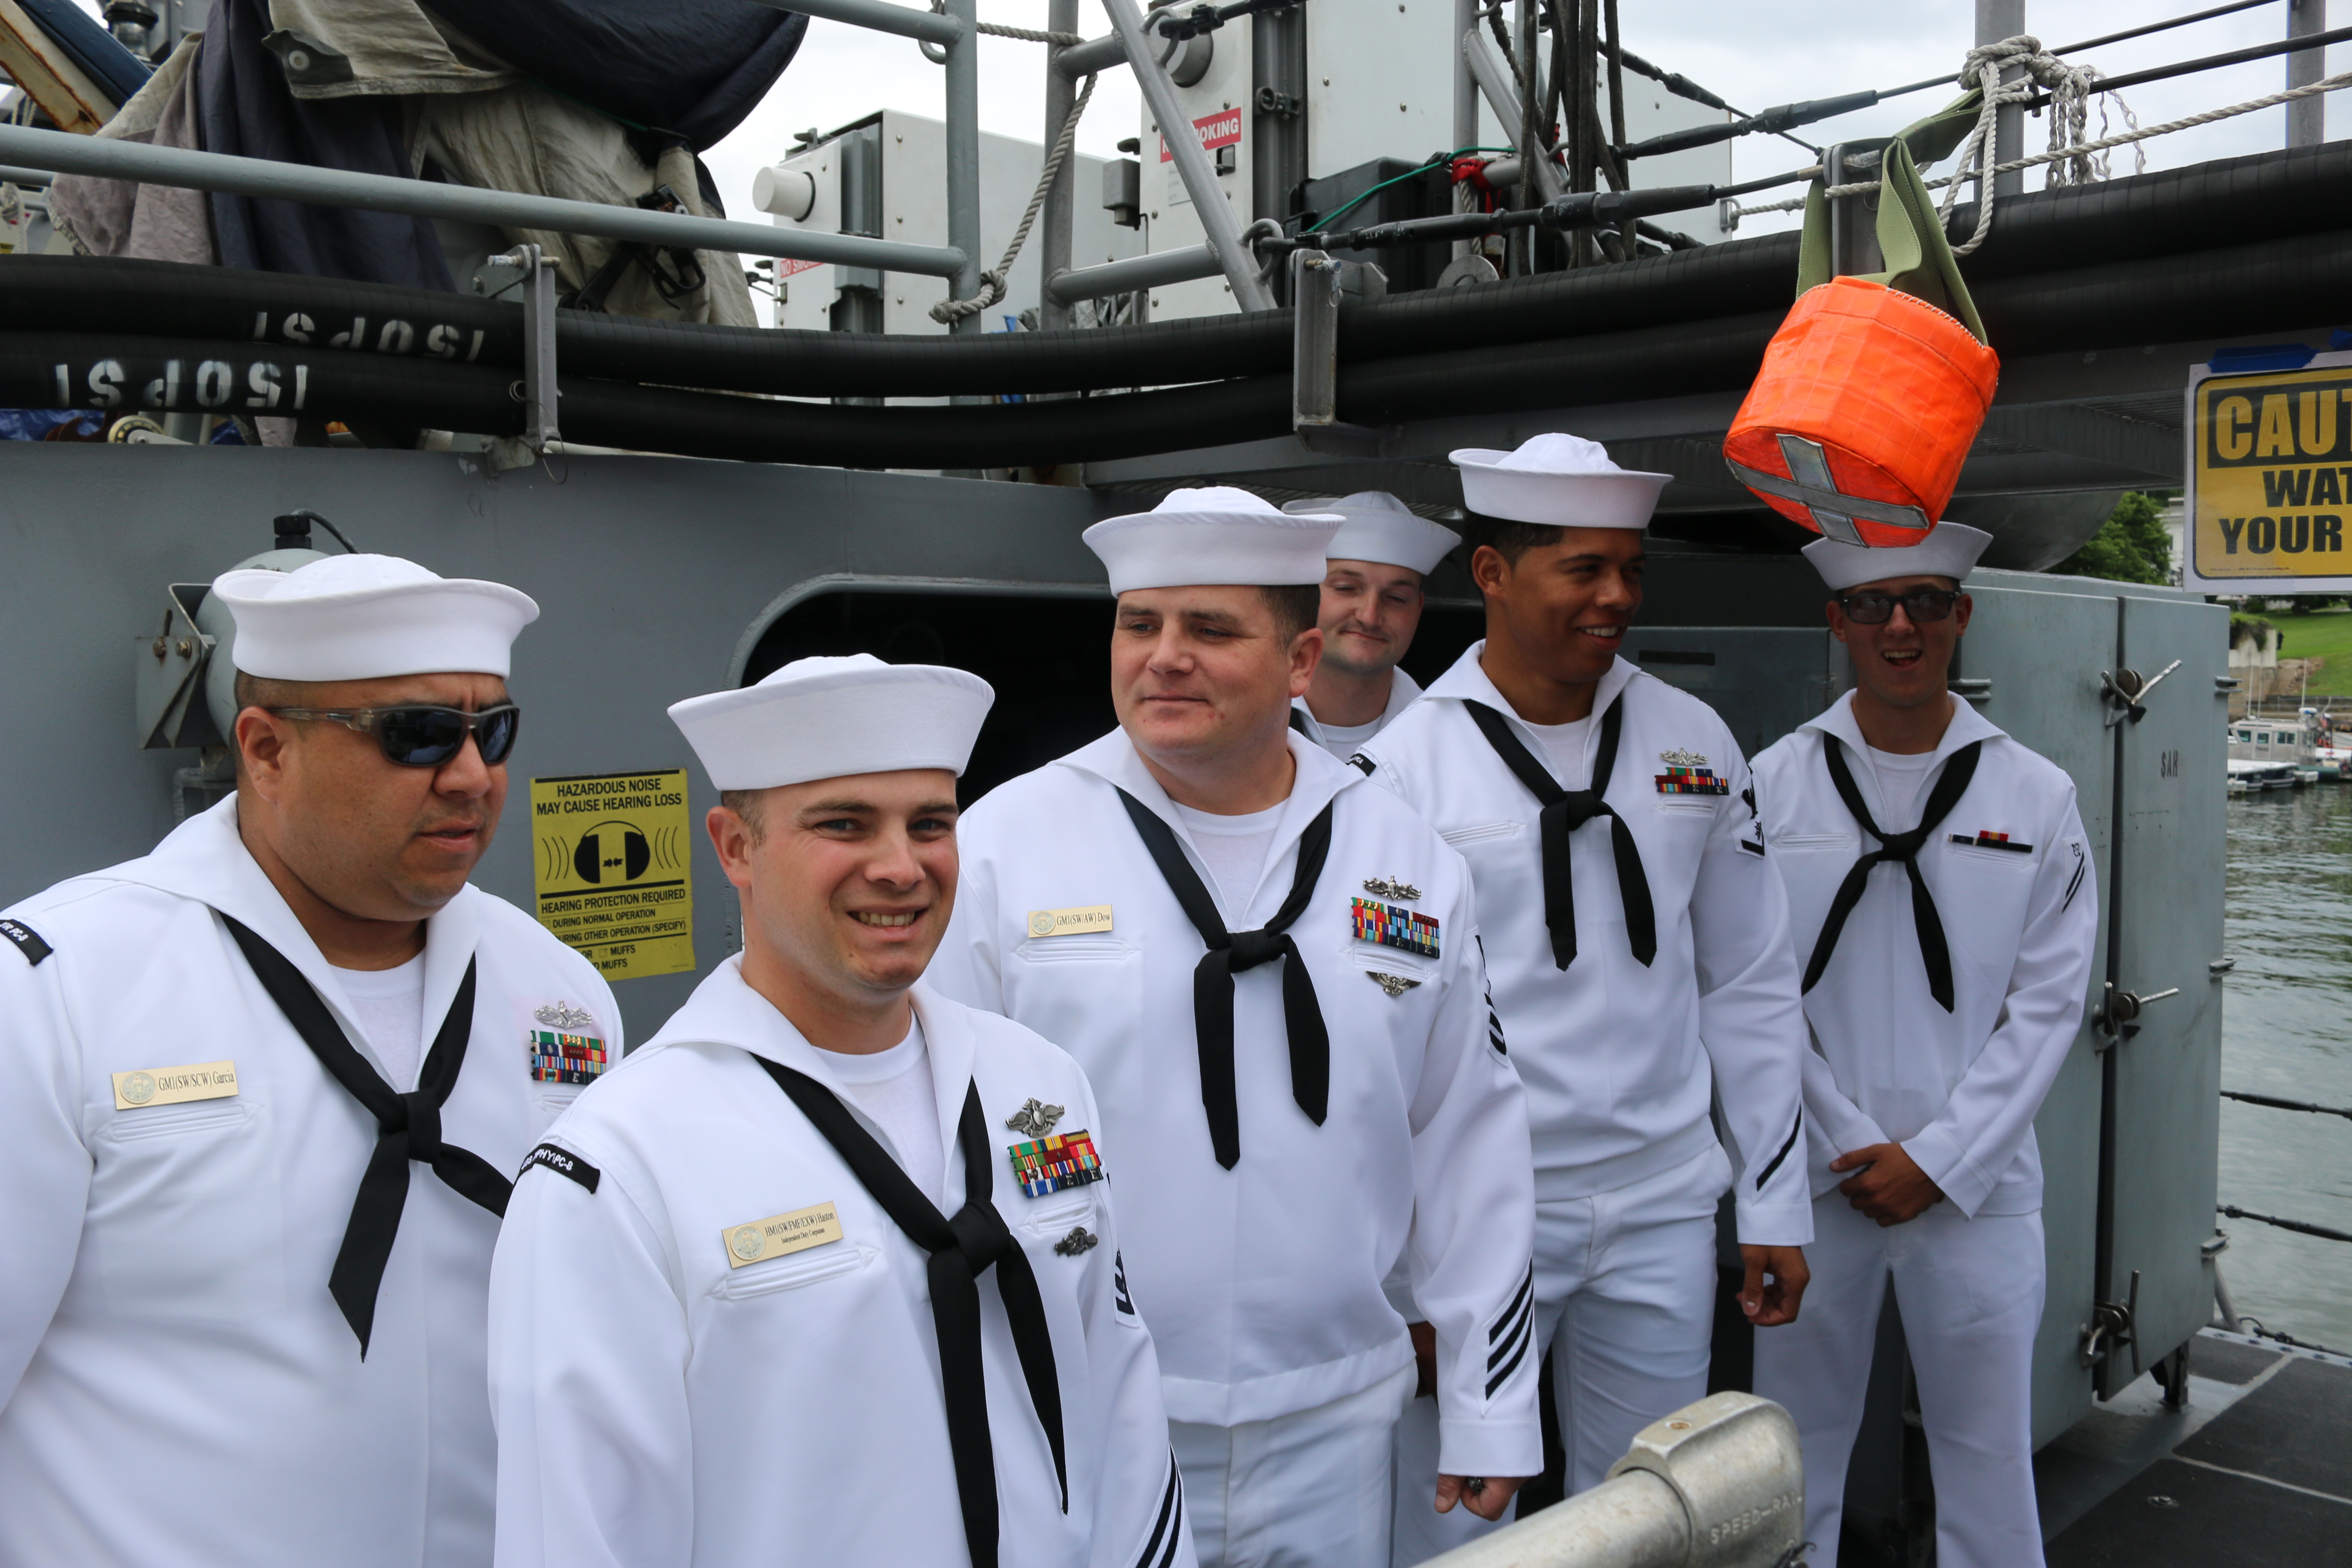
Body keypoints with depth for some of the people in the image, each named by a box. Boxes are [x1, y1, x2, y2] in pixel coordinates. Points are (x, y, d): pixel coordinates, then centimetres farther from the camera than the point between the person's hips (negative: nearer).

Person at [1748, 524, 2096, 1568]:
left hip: (1975, 1186, 1)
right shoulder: (1774, 786, -2)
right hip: (1811, 1178, 0)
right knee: (1797, 1451, 11)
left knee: (1989, 1457, 10)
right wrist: (1849, 1147, -8)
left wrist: (1938, 1160, -8)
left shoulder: (2037, 798, 1)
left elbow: (2048, 1003, -1)